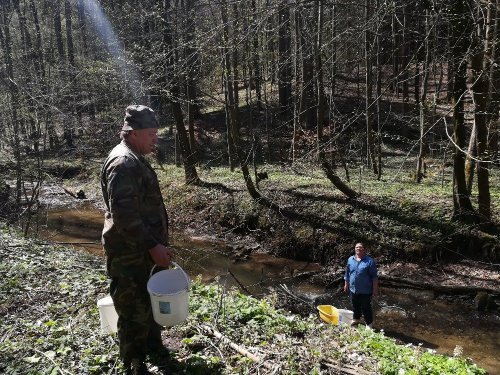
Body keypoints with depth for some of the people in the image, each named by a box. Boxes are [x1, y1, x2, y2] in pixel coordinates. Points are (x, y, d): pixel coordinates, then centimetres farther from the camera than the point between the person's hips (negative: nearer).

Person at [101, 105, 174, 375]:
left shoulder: (135, 159, 13)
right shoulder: (123, 162, -21)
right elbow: (123, 214, -28)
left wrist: (156, 244, 24)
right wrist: (152, 246, -25)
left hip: (145, 250, 11)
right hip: (131, 254, -11)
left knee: (152, 299, 25)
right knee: (135, 311, 2)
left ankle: (153, 346, 44)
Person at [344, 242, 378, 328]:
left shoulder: (369, 261, -10)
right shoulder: (350, 259, 5)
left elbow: (374, 277, -8)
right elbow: (347, 274, 12)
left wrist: (375, 289, -10)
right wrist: (346, 284, 13)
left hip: (365, 291, -5)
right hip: (353, 289, 5)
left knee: (366, 308, 4)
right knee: (355, 306, 20)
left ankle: (369, 325, 17)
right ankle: (356, 320, 40)